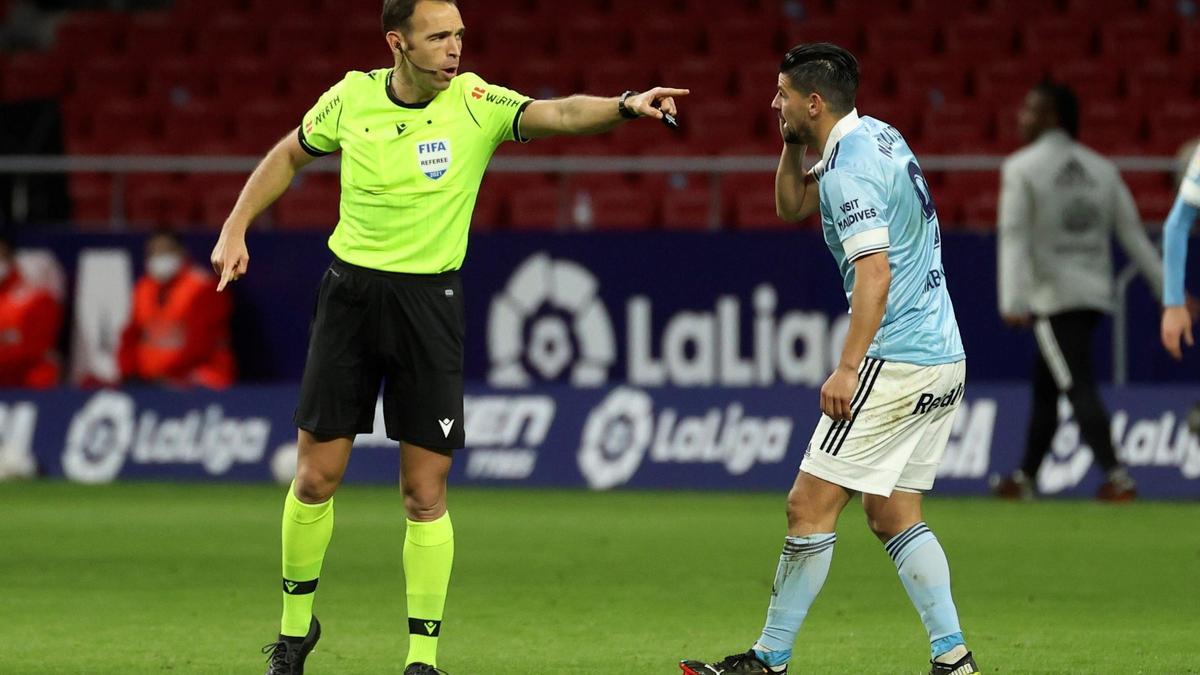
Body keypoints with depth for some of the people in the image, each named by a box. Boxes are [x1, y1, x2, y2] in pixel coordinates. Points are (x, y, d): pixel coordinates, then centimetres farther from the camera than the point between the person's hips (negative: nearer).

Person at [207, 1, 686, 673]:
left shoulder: (476, 104, -10)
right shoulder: (352, 98, -3)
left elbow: (557, 113, -28)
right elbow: (289, 155, 16)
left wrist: (624, 106, -47)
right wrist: (235, 228, 10)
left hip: (431, 301, -2)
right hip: (350, 292, 2)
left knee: (425, 493, -3)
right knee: (317, 476, 5)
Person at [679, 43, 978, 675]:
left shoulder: (851, 167, -15)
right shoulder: (880, 138, 15)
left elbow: (875, 272, -24)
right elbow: (792, 205, 27)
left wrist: (849, 366, -28)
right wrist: (794, 142, 12)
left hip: (894, 363, -10)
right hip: (942, 361, 10)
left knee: (809, 506, -5)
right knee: (893, 515, 13)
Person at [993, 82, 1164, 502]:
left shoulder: (1021, 168, -6)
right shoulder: (1101, 168, 11)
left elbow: (1013, 237, -15)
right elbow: (1133, 233, 8)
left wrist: (1013, 302, -22)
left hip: (1053, 298, -7)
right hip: (1095, 294, 7)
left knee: (1078, 387, -11)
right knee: (1044, 386, 18)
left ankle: (1117, 476, -23)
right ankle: (1025, 478, 24)